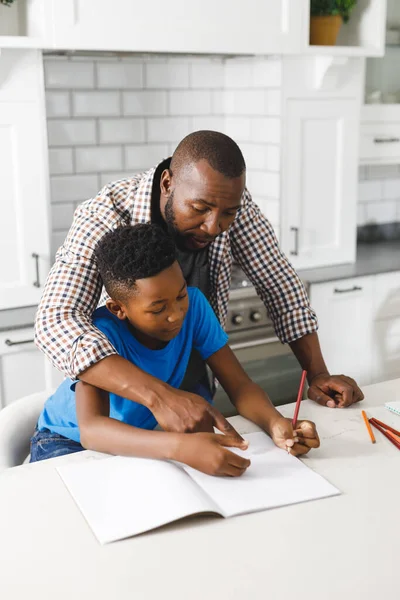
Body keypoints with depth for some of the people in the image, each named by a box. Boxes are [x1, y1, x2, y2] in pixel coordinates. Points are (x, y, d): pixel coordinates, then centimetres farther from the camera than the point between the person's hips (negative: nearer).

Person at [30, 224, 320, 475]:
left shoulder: (193, 305, -20)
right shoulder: (103, 332, -33)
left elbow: (239, 385, -17)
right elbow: (91, 429, -45)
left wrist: (276, 423, -38)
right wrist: (179, 446, -60)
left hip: (142, 434, 4)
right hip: (71, 440, -4)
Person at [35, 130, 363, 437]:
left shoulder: (229, 200, -16)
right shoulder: (105, 217, -29)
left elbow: (279, 283, -6)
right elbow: (56, 322, -41)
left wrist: (318, 373, -13)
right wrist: (158, 396, -52)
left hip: (194, 389, 4)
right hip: (120, 394, -3)